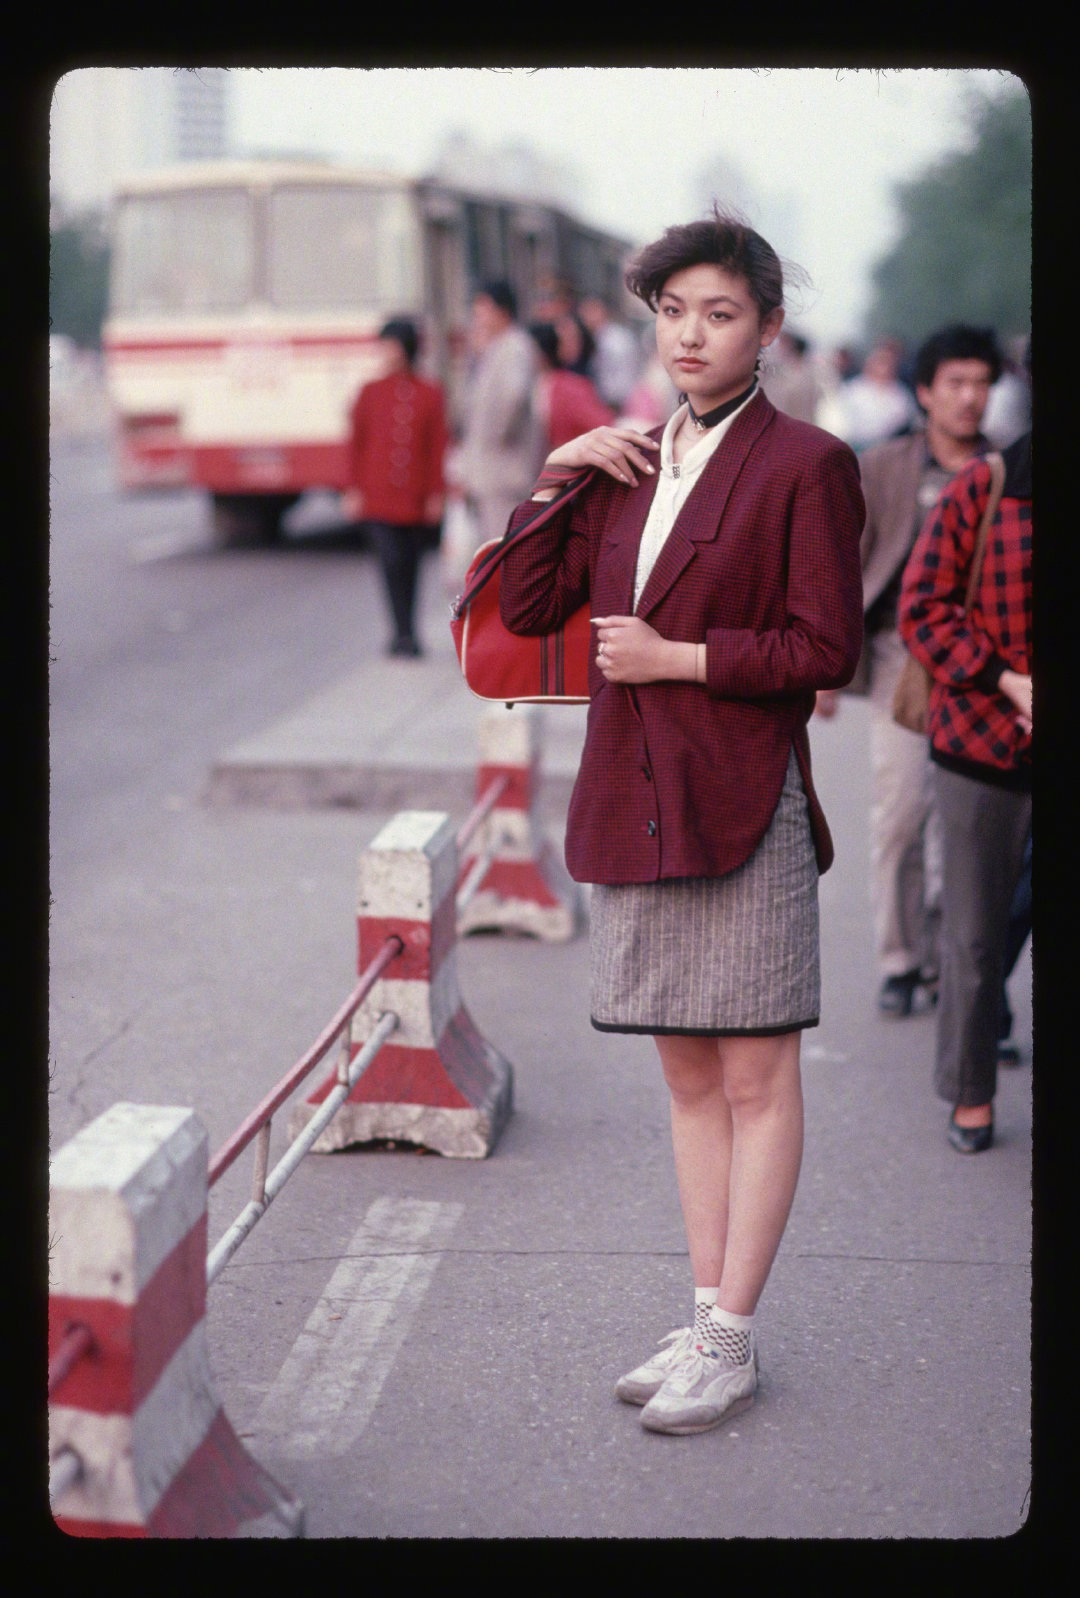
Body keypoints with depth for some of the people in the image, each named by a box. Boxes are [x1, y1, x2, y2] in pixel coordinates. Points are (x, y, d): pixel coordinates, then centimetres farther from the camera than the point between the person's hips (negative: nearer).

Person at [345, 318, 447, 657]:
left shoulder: (430, 394, 4)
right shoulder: (369, 393, 6)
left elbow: (438, 447, 4)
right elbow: (356, 444, 8)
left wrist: (436, 493, -1)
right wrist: (354, 490, 1)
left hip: (417, 499, 1)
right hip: (378, 499, -1)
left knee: (410, 565, 8)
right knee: (393, 562, -13)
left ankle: (404, 636, 21)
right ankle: (404, 633, -12)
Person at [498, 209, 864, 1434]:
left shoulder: (805, 465, -5)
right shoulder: (625, 468, 13)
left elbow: (826, 647, -10)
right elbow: (526, 609, 11)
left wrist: (681, 658, -12)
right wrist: (553, 478, 2)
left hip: (743, 805, -6)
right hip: (633, 804, 6)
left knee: (755, 1077, 1)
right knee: (687, 1073, 13)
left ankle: (730, 1344, 8)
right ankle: (706, 1320, 22)